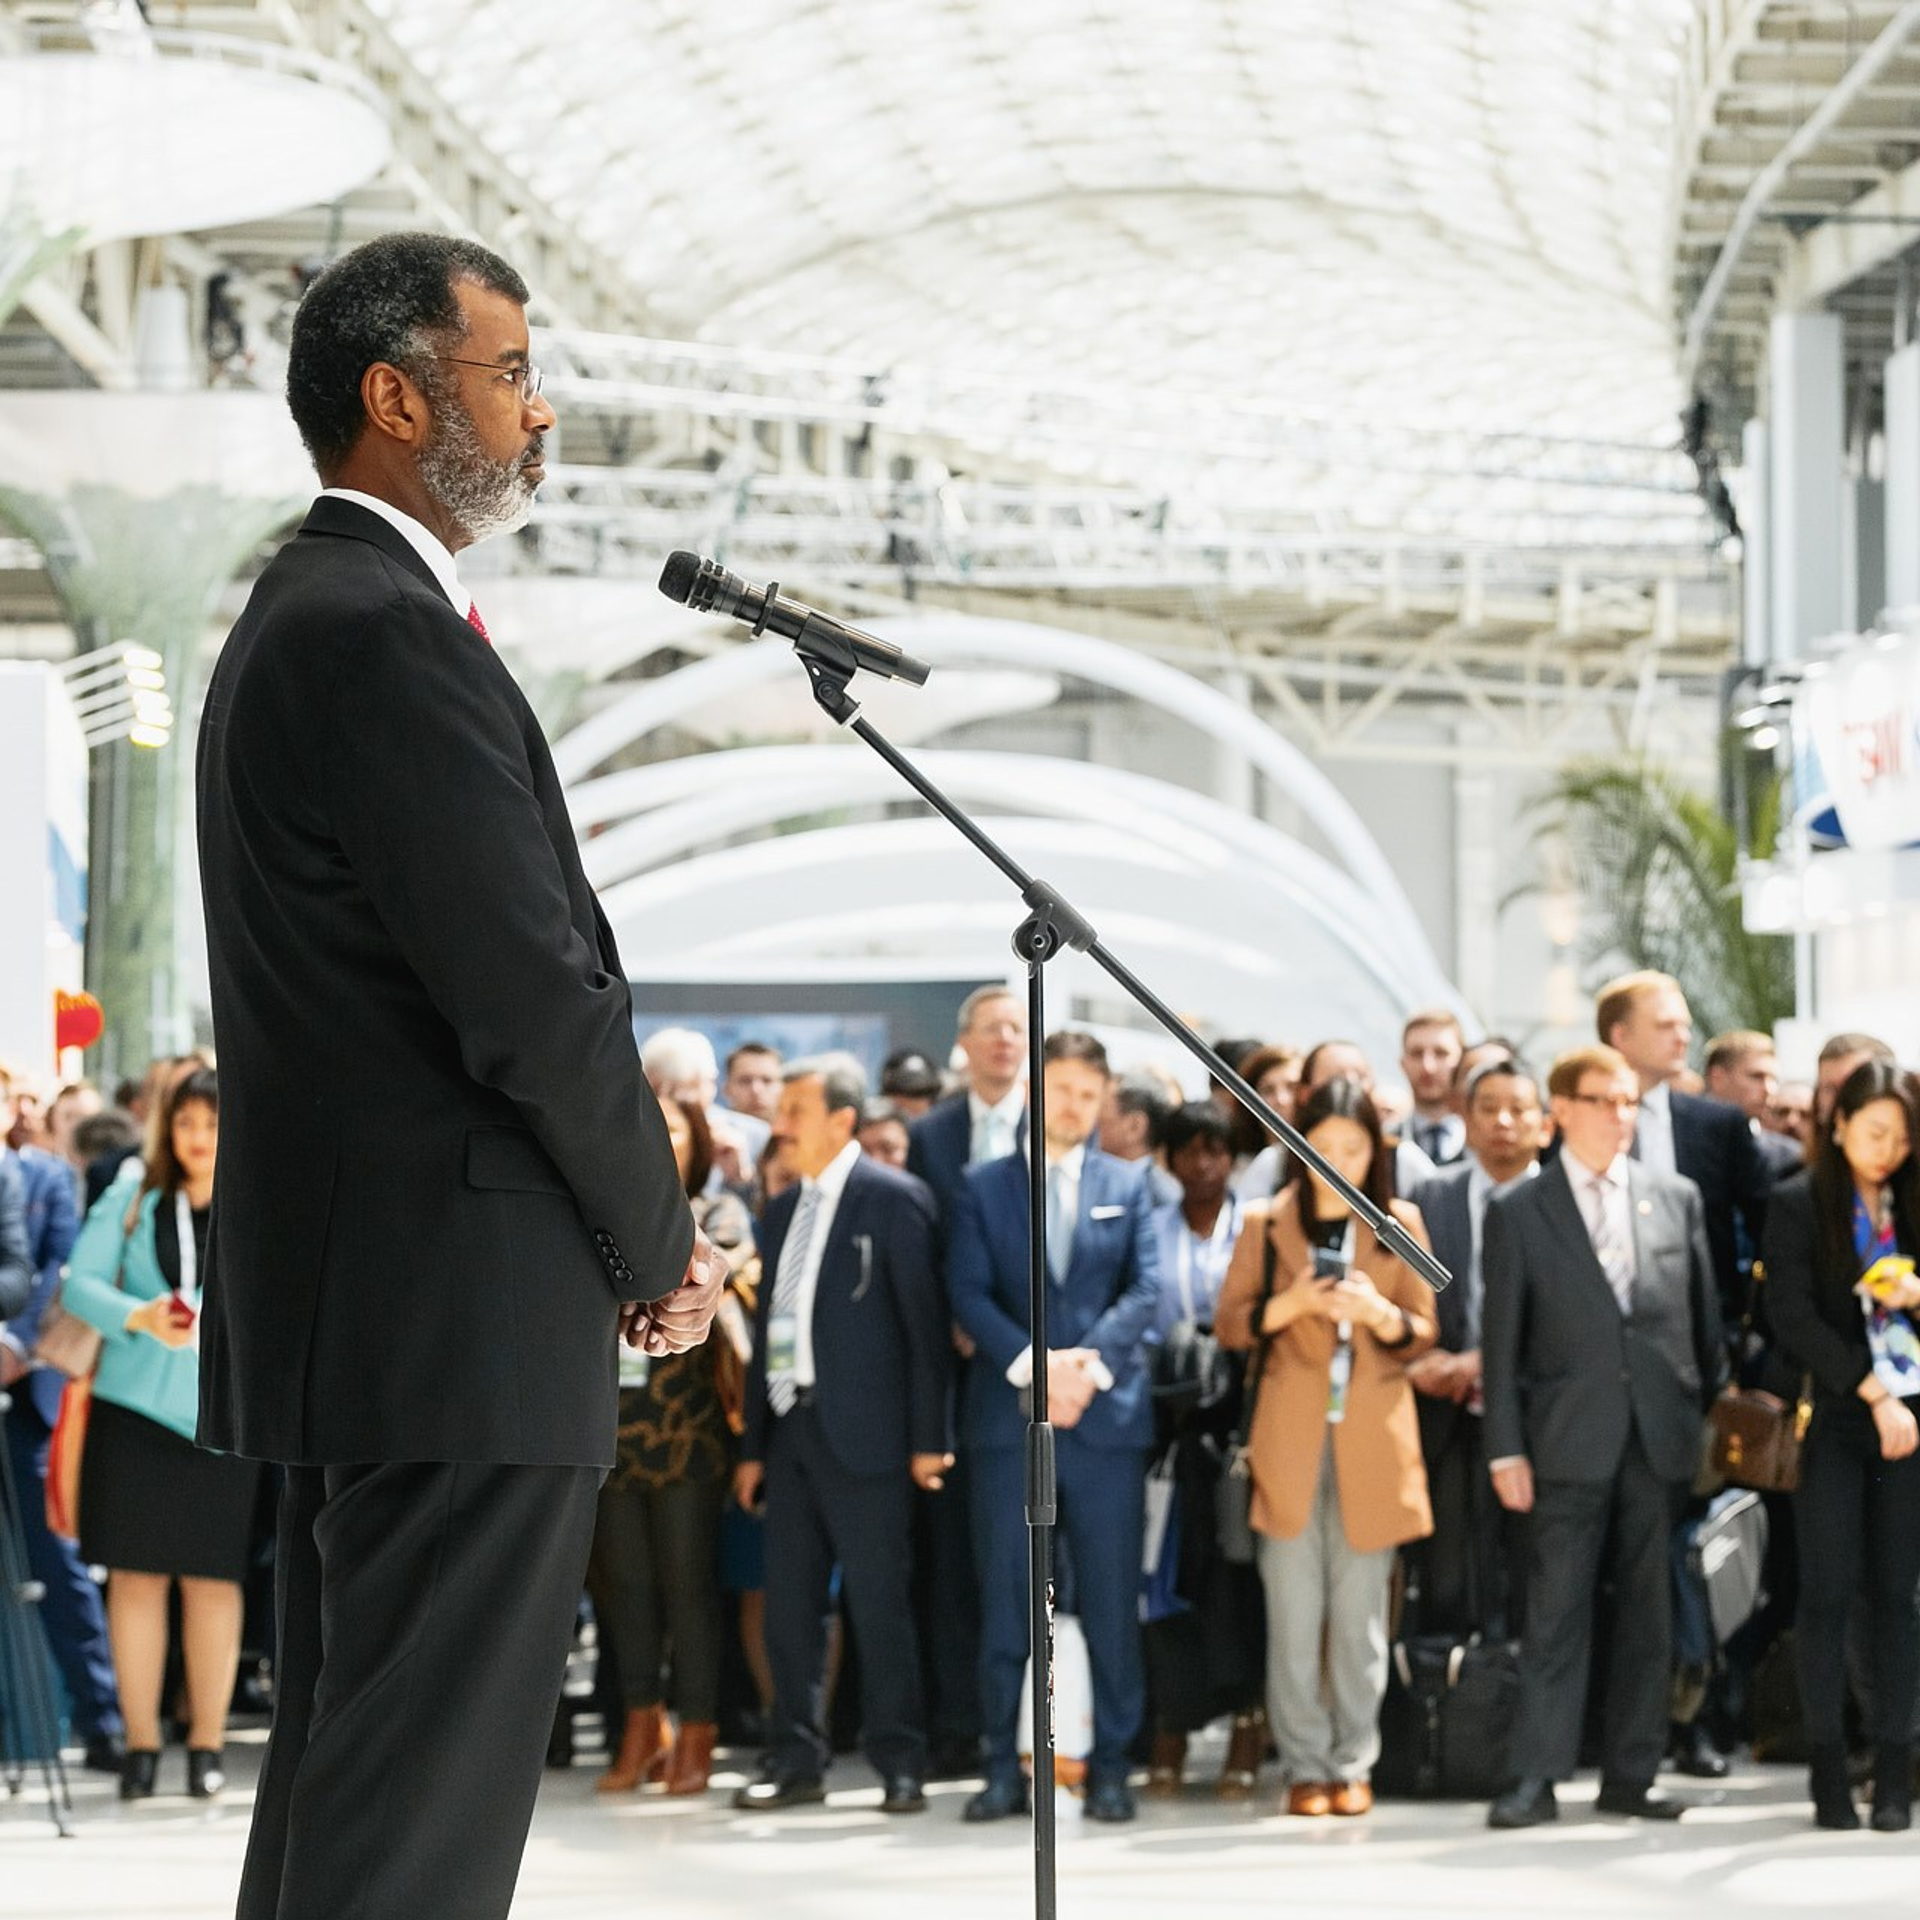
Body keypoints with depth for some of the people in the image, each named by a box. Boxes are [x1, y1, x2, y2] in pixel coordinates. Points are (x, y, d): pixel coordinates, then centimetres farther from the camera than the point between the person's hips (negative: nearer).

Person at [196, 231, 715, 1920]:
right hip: (463, 1331, -11)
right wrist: (662, 1250, -5)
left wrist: (624, 1234, 13)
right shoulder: (387, 636, -16)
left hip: (352, 1317, 11)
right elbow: (537, 1002, -19)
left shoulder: (306, 619, 17)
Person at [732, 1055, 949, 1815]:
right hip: (790, 1428, 7)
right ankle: (796, 1760, 13)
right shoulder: (782, 1211, 16)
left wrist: (927, 1438, -12)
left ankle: (901, 1764, 3)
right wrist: (754, 1445, 14)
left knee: (879, 1606, -3)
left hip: (861, 1433, -7)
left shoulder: (894, 1200, -5)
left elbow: (925, 1323, -8)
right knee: (789, 1606, 7)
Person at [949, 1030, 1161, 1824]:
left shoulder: (1127, 1188, 11)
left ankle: (1111, 1767, 6)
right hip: (1007, 1419, 0)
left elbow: (1144, 1290, 2)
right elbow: (968, 1292, -1)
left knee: (1112, 1602, 0)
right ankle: (1003, 1768, 6)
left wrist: (1090, 1364, -14)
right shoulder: (984, 1187, 9)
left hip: (1108, 1415, 1)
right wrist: (1035, 1366, -14)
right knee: (1005, 1603, 1)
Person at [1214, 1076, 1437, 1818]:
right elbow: (1229, 1324, 4)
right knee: (1294, 1615, -1)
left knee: (1361, 1613, 2)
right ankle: (1304, 1766, 5)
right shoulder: (1266, 1223, 5)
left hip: (1372, 1441, 0)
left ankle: (1353, 1764, 9)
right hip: (1290, 1440, 0)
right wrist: (1288, 1305, -14)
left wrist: (1379, 1314, -14)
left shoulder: (1400, 1224, 7)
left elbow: (1424, 1333, 7)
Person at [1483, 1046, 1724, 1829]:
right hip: (1570, 1440, -3)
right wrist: (1506, 1450, -5)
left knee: (1648, 1611, 6)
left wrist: (1713, 1414, 8)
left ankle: (1630, 1773, 12)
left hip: (1660, 1435, 3)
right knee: (1556, 1611, -4)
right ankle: (1536, 1777, -4)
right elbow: (1502, 1342, 0)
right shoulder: (1518, 1212, 1)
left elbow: (1704, 1317, 12)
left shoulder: (1677, 1198, 9)